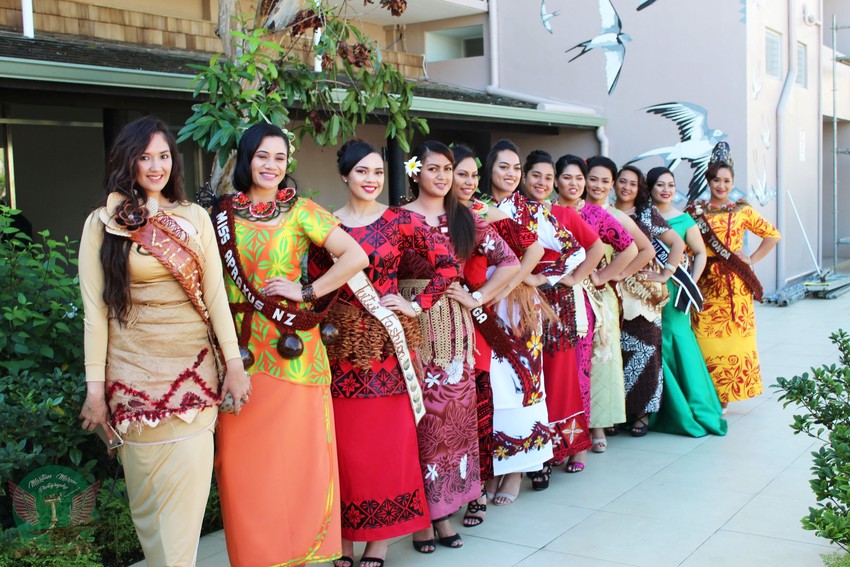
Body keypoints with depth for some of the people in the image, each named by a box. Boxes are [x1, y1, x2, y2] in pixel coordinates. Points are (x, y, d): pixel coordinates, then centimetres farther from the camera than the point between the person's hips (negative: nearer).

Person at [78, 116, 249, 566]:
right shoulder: (102, 224, 2)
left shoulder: (195, 218, 8)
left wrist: (234, 364, 1)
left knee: (189, 483, -4)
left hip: (194, 367, 1)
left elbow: (215, 294, 6)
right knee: (149, 490, 3)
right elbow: (94, 309, -1)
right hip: (135, 372, -1)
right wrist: (95, 387, -4)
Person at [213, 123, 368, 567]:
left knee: (294, 450, 4)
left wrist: (308, 291, -12)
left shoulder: (301, 210, -2)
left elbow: (355, 256, -9)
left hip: (291, 349, -3)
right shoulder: (223, 212, 7)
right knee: (244, 455, 6)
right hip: (240, 348, 3)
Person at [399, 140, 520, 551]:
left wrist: (479, 296, 2)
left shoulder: (466, 219, 10)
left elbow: (509, 261, 10)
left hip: (455, 326, 4)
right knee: (420, 415, -2)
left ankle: (443, 510, 17)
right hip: (414, 326, -3)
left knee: (454, 413, 5)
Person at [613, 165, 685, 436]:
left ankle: (642, 412, 7)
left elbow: (678, 243, 6)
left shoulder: (648, 214, 8)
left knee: (644, 348, -3)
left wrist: (665, 274, -1)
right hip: (614, 293, 0)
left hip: (644, 292, 0)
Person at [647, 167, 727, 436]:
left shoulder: (684, 220, 3)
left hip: (673, 291, -1)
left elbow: (700, 253, 8)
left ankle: (691, 410, 9)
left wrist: (691, 282, -3)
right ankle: (657, 412, 15)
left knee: (678, 342, -3)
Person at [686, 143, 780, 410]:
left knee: (734, 338, 2)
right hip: (706, 284, -1)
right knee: (706, 341, -3)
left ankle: (724, 397, 12)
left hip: (736, 285, 1)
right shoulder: (695, 211, 5)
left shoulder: (742, 210, 6)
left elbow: (772, 235, 12)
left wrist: (753, 258, 4)